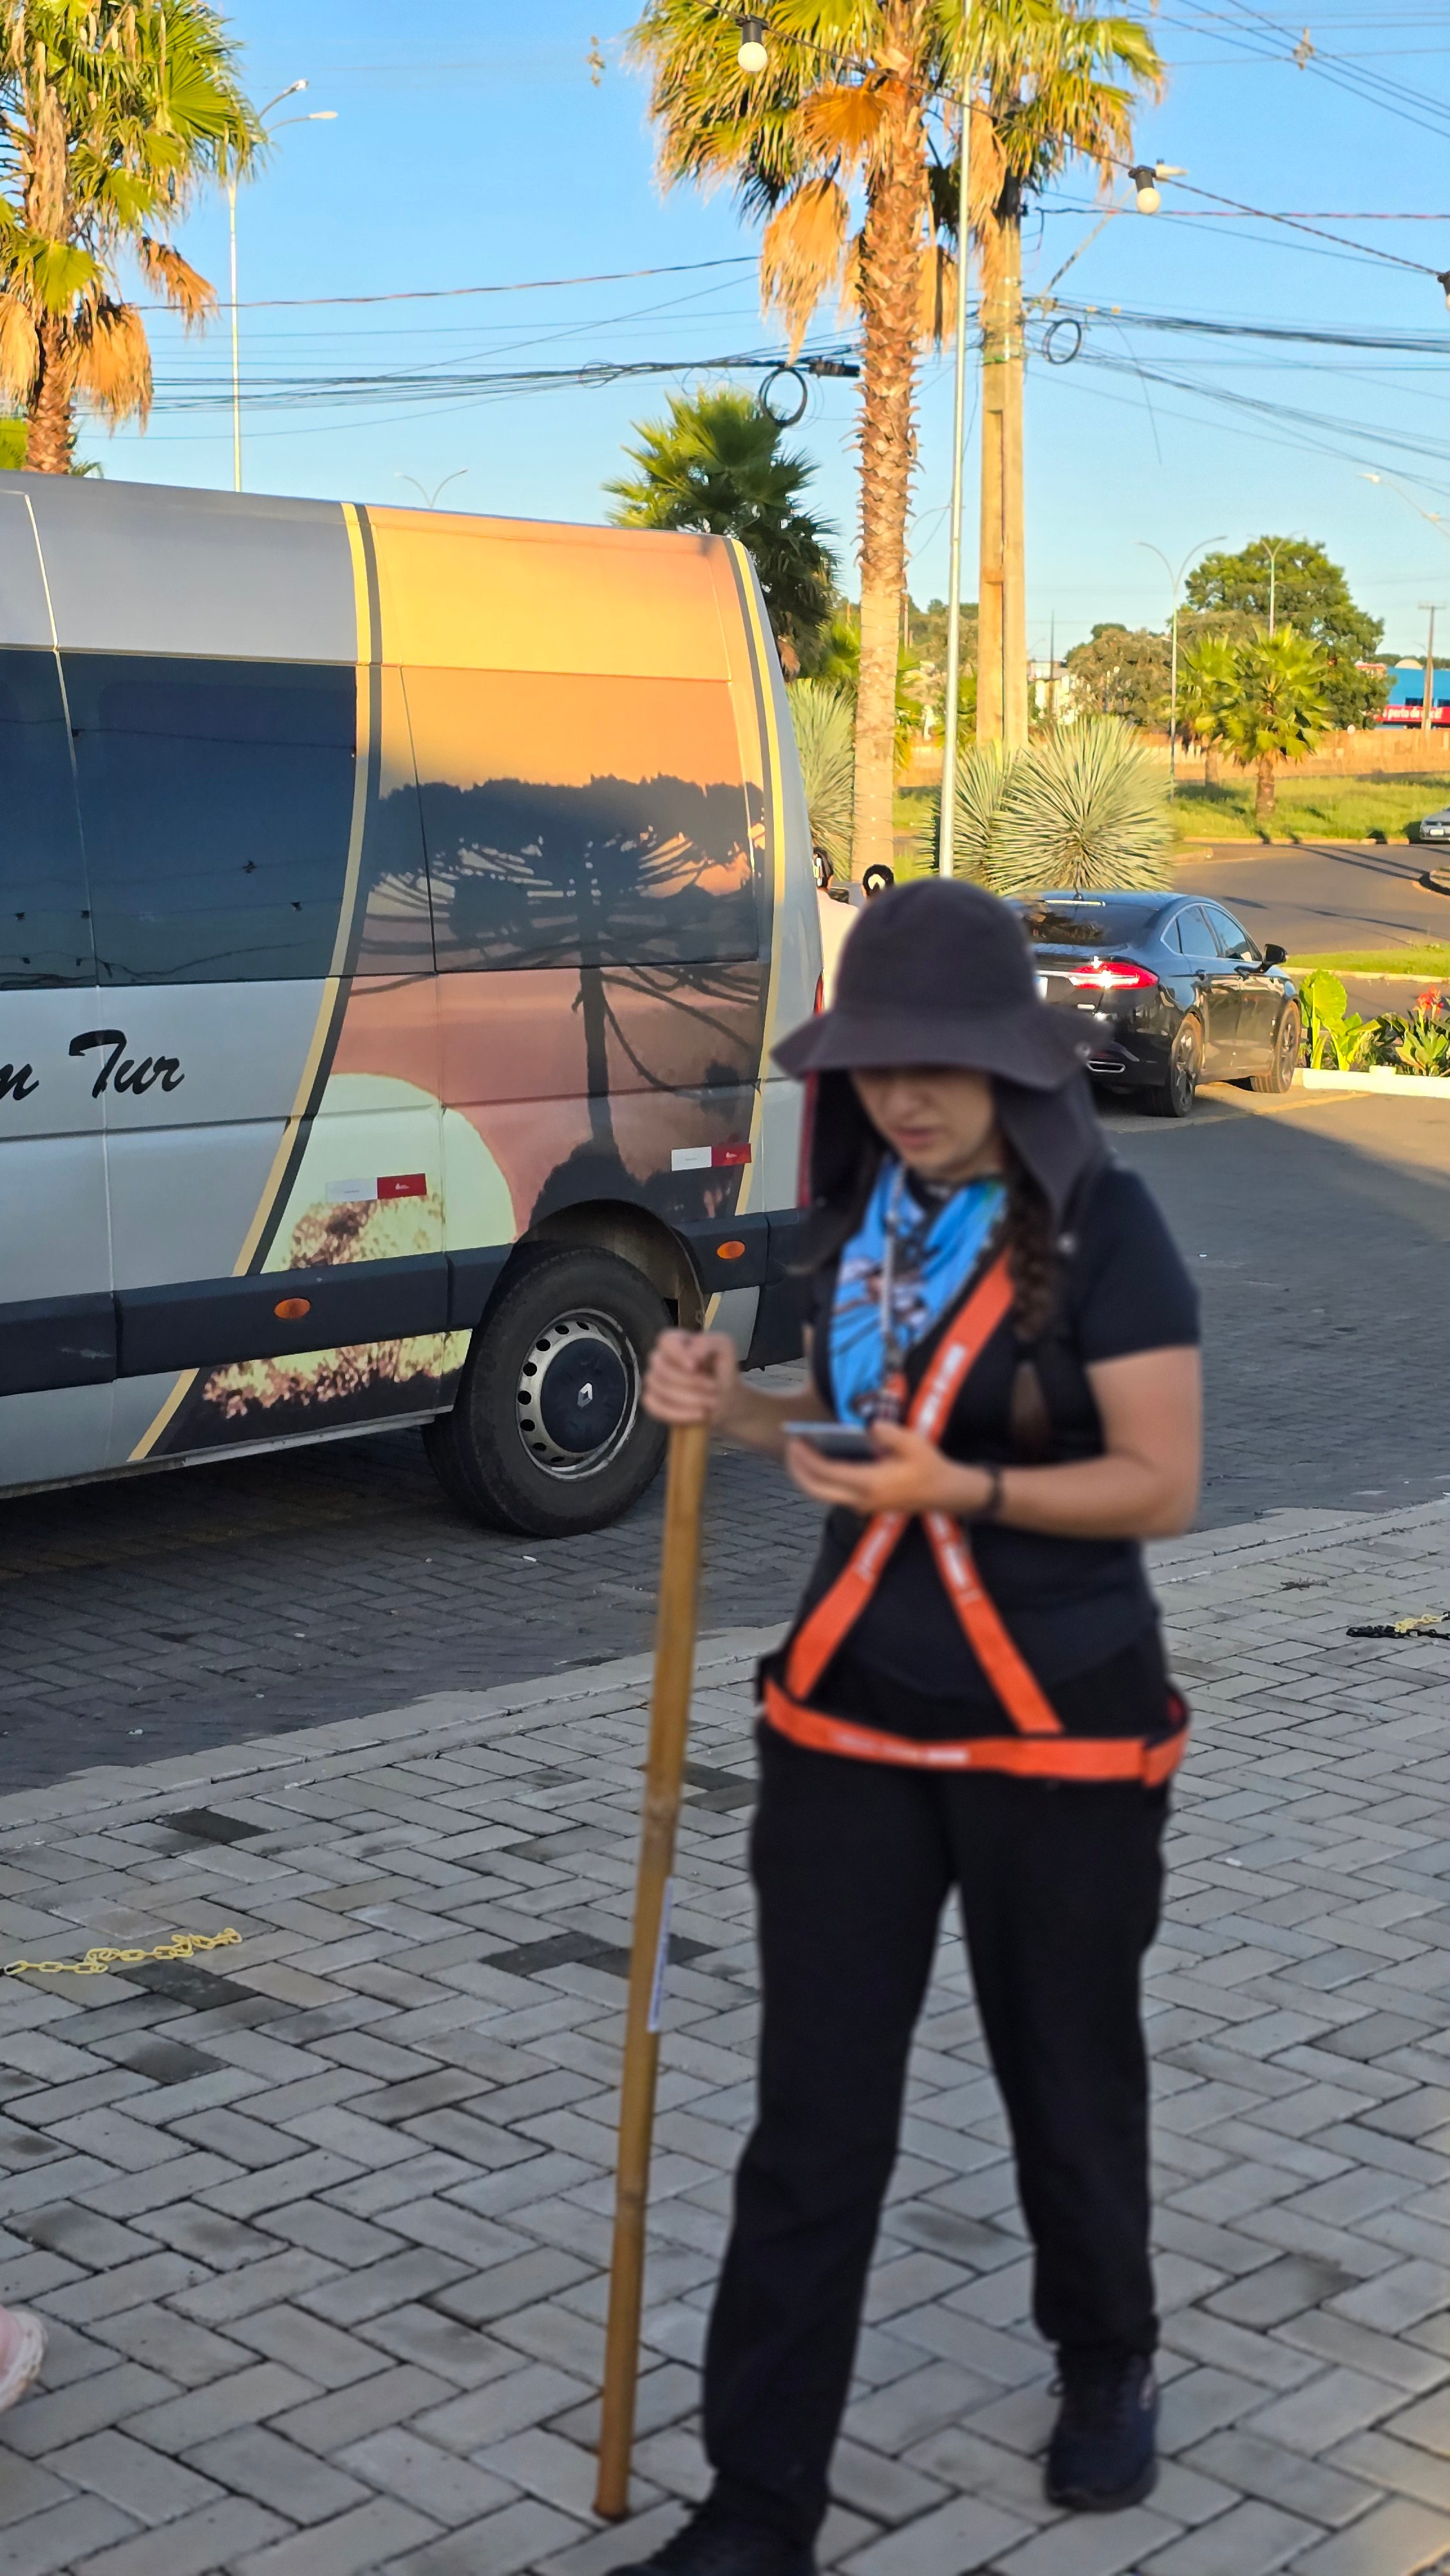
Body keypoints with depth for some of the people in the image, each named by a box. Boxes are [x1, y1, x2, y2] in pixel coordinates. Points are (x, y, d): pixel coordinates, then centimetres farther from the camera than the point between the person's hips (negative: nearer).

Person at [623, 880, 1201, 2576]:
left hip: (1059, 1734, -4)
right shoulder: (861, 1209, 4)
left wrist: (959, 1489, -28)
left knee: (1067, 2078, 15)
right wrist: (741, 1412, -4)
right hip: (852, 1721, 4)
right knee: (812, 2115, 4)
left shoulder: (1102, 1228, -13)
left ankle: (1108, 2369, 43)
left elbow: (1161, 1489, -15)